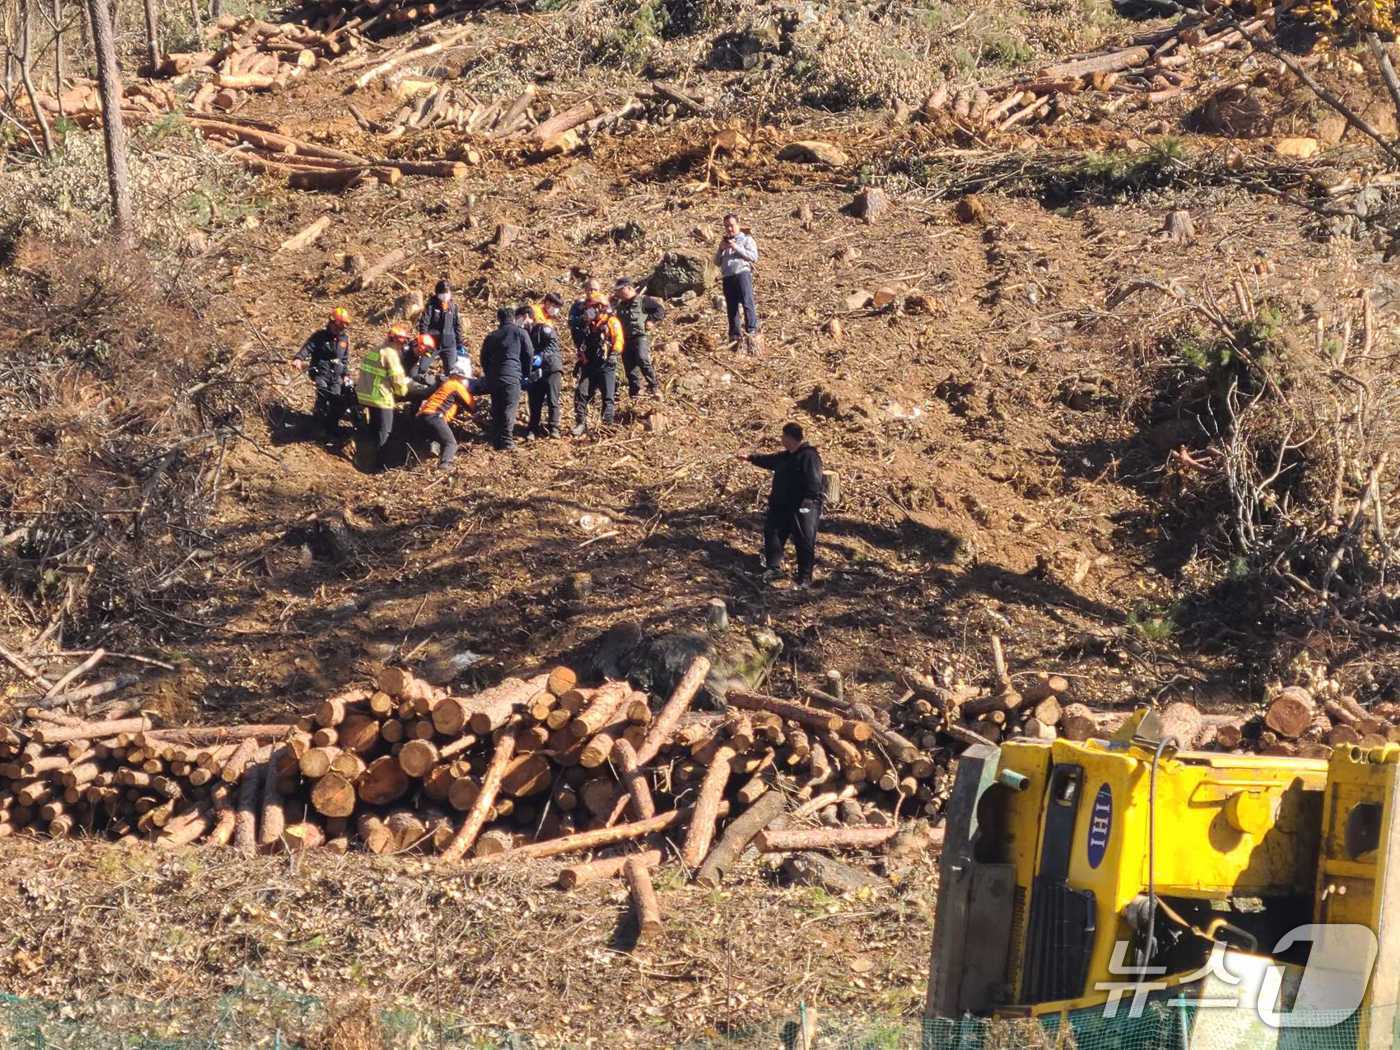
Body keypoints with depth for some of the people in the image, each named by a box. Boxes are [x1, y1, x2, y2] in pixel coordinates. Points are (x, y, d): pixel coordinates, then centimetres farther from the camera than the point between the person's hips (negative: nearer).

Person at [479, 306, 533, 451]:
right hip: (512, 377, -5)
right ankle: (506, 443, -7)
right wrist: (525, 374, 17)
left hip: (492, 378, 5)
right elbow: (529, 355, 4)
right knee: (509, 410, -4)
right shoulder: (520, 332, 3)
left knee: (496, 410, 13)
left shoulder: (491, 337, 16)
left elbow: (484, 359, 19)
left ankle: (495, 440, 16)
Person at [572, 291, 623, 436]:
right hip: (590, 366, 7)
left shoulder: (612, 322, -2)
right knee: (580, 393, -5)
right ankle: (580, 424, 0)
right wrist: (579, 362, 25)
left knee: (608, 397, -7)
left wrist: (613, 354, -26)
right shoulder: (590, 325, 21)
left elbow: (618, 341, -13)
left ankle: (607, 425, -5)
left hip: (606, 366, -7)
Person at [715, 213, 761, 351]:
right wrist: (721, 249, 6)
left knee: (747, 303, -18)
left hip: (742, 273, -5)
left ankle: (752, 331, -22)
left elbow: (754, 257, -1)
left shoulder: (746, 239, 13)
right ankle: (735, 336, 1)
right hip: (727, 277, 5)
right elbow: (717, 262, 24)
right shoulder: (724, 242, 28)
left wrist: (737, 248, -7)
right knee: (731, 308, 1)